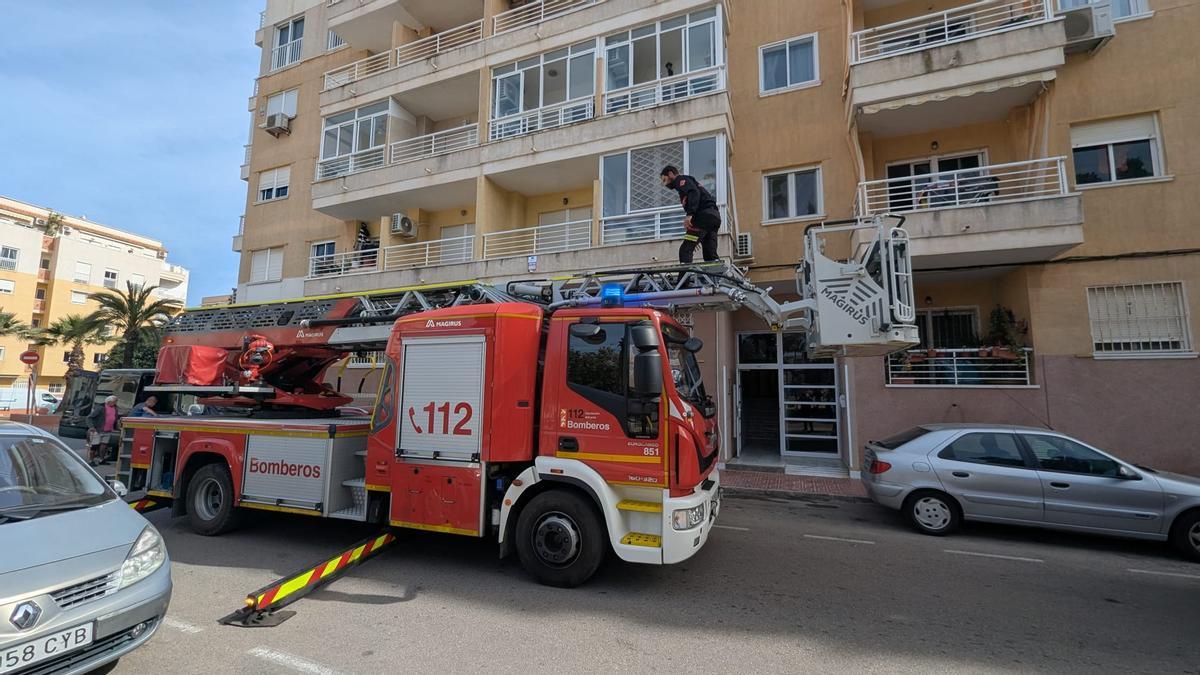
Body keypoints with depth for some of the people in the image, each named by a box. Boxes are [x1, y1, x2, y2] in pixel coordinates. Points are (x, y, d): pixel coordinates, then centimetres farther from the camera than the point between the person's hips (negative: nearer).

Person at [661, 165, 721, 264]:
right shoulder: (689, 181, 35)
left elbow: (694, 192, -14)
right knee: (710, 255, 6)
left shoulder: (681, 180, 8)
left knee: (685, 250, -12)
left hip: (704, 215, -9)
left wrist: (689, 214, -26)